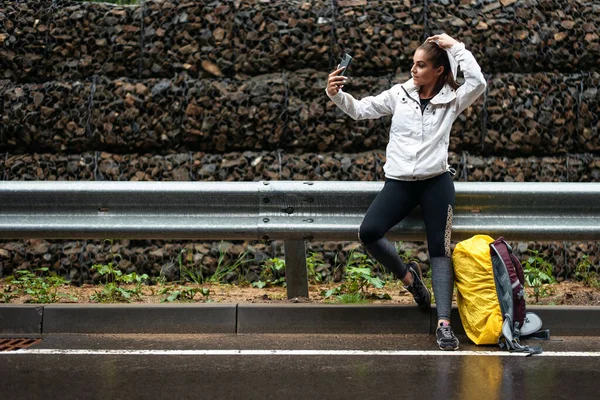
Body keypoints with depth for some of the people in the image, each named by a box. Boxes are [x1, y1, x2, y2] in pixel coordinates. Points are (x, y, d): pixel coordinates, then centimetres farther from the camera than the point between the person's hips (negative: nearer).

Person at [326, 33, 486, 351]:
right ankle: (407, 275, 9)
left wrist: (455, 47, -10)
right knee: (368, 232, -18)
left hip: (436, 181, -2)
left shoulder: (451, 99, 3)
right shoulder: (400, 94, 7)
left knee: (440, 249, -7)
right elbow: (360, 110, 10)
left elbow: (478, 83, -16)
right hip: (399, 181, 2)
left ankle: (444, 323, -9)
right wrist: (336, 94, -8)